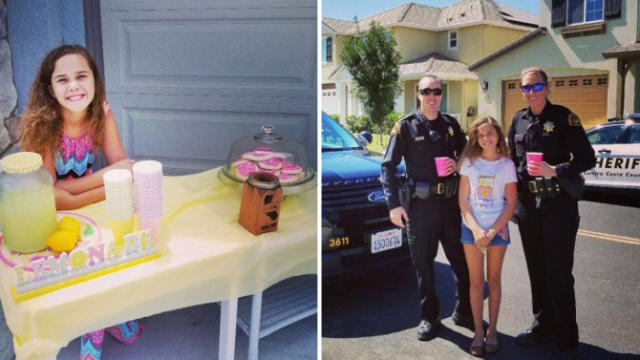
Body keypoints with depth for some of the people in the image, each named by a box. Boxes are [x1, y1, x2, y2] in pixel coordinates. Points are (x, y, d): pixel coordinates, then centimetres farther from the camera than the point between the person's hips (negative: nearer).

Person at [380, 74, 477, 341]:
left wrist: (458, 164, -4)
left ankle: (463, 312, 30)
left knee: (462, 260, 11)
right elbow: (388, 167, -4)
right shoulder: (406, 127, -2)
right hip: (420, 204, -3)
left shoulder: (451, 125, 10)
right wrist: (393, 205, -12)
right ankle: (429, 317, 22)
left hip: (450, 202, 4)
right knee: (424, 264, 6)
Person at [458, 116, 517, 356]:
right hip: (472, 228, 0)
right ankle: (478, 332, 12)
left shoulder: (507, 164, 1)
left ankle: (492, 330, 21)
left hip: (498, 228, 0)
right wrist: (476, 229, -12)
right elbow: (463, 199, -1)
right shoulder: (469, 162, 2)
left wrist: (492, 231, -11)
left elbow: (511, 203, -2)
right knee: (476, 281, 3)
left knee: (494, 280, 9)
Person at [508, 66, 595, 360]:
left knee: (558, 273, -1)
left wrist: (555, 170, -23)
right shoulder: (518, 120, 9)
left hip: (559, 203, -5)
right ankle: (542, 325, 32)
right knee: (536, 269, 15)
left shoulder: (563, 117, -7)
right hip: (528, 203, 5)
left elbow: (587, 159, -9)